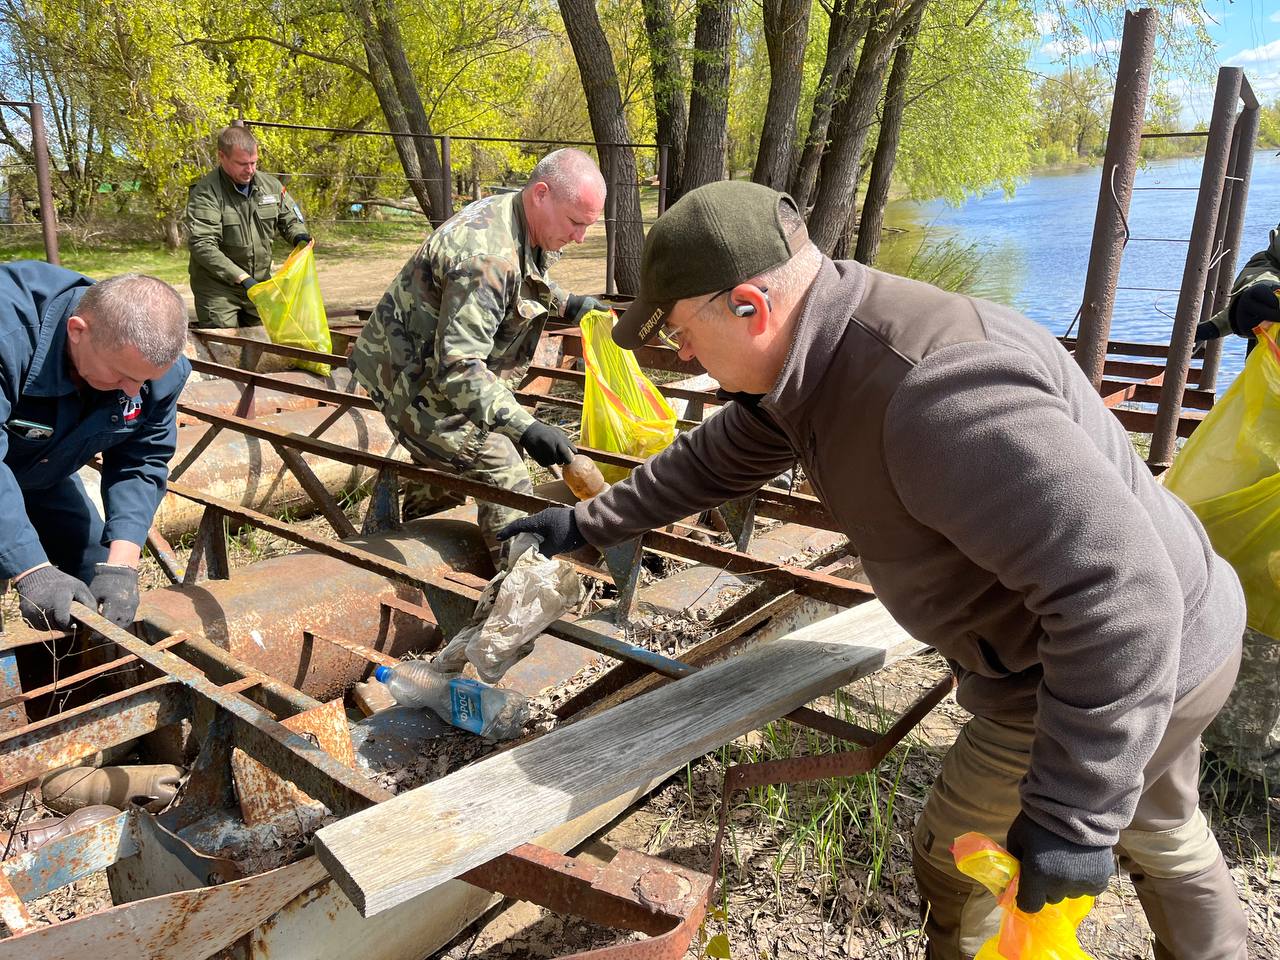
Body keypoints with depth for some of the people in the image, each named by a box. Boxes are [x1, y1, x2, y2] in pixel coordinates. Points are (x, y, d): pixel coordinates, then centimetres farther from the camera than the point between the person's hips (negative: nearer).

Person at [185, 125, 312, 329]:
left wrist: (299, 236, -8)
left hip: (260, 284, 5)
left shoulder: (270, 184, 3)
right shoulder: (205, 193, -14)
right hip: (217, 288, -5)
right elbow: (201, 245, -22)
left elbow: (290, 219, 18)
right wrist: (241, 278, -29)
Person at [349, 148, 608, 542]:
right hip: (414, 385, -10)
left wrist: (568, 303, 16)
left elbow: (526, 280, 25)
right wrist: (526, 428, -41)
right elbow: (458, 368, -36)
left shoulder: (507, 212, -1)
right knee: (505, 477, -11)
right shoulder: (485, 255, -33)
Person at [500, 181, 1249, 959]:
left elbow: (1116, 589, -37)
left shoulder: (933, 387, -37)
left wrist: (1073, 813, -31)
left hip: (1106, 674, -9)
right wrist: (587, 523, 17)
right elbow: (713, 461, 10)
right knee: (1158, 832, 33)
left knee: (958, 860, 15)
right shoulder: (816, 362, -5)